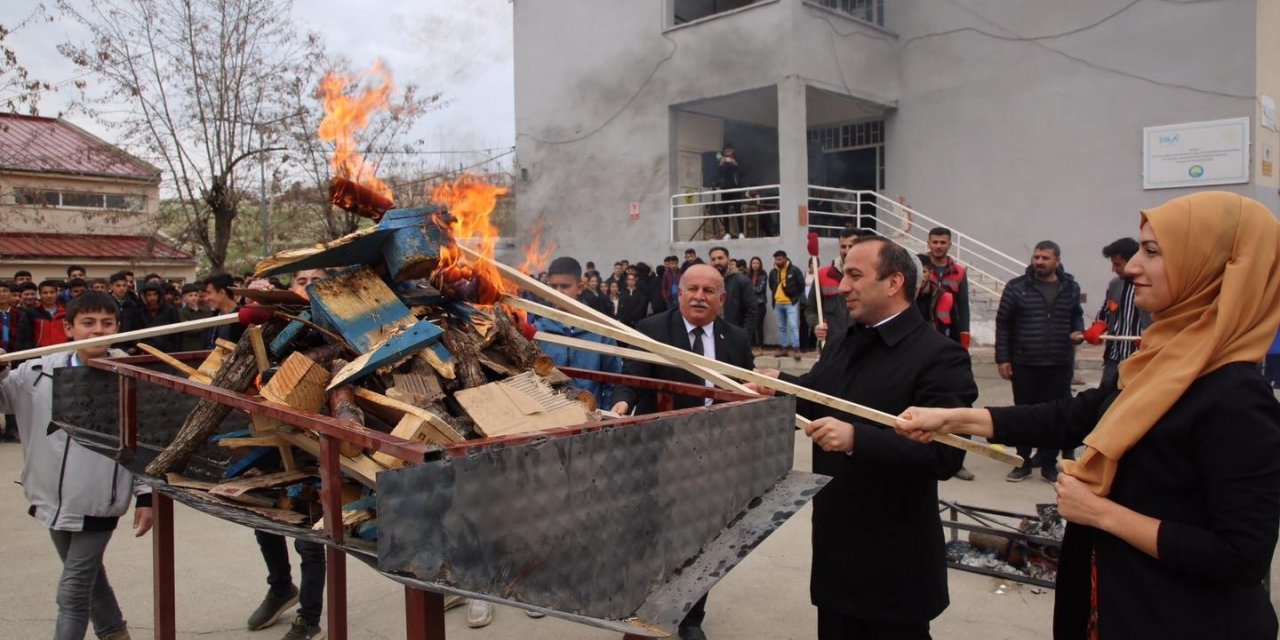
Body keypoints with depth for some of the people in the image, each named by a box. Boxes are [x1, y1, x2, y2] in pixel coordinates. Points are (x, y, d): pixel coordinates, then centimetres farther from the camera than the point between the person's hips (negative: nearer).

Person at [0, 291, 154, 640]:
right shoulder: (41, 371, -4)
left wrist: (145, 496, -5)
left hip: (98, 503, -4)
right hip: (54, 499, 4)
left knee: (72, 590, -2)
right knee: (89, 576, 22)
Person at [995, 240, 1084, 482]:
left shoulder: (1070, 288, 5)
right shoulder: (1016, 287, -2)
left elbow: (1076, 316, 20)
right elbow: (1003, 324, -1)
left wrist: (1079, 332, -3)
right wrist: (1002, 359, -4)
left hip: (1059, 365, 2)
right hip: (1024, 364, -1)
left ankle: (1049, 464, 18)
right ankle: (1023, 462, 20)